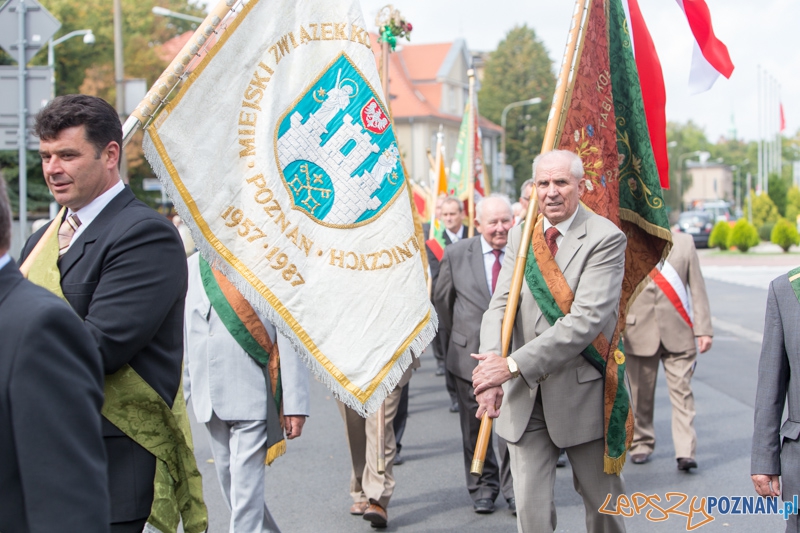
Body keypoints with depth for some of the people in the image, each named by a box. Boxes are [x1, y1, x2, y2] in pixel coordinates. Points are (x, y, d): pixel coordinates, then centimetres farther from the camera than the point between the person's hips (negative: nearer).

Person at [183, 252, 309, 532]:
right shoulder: (192, 267, 8)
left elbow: (289, 338, -8)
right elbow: (184, 337, 14)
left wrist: (294, 404, -10)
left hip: (252, 396, -6)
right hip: (209, 400, 6)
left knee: (246, 490, -7)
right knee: (229, 487, 14)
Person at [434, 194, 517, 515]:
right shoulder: (456, 254, 0)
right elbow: (442, 299, 9)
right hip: (470, 354, 2)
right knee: (475, 426, 11)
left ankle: (513, 487, 14)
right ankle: (483, 487, 25)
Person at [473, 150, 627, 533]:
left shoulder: (605, 238, -11)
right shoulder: (520, 235, 7)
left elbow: (587, 319, -21)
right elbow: (500, 305, -1)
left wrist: (514, 364, -26)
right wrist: (491, 368, -20)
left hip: (583, 392, -3)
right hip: (524, 396, 4)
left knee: (602, 500, 13)